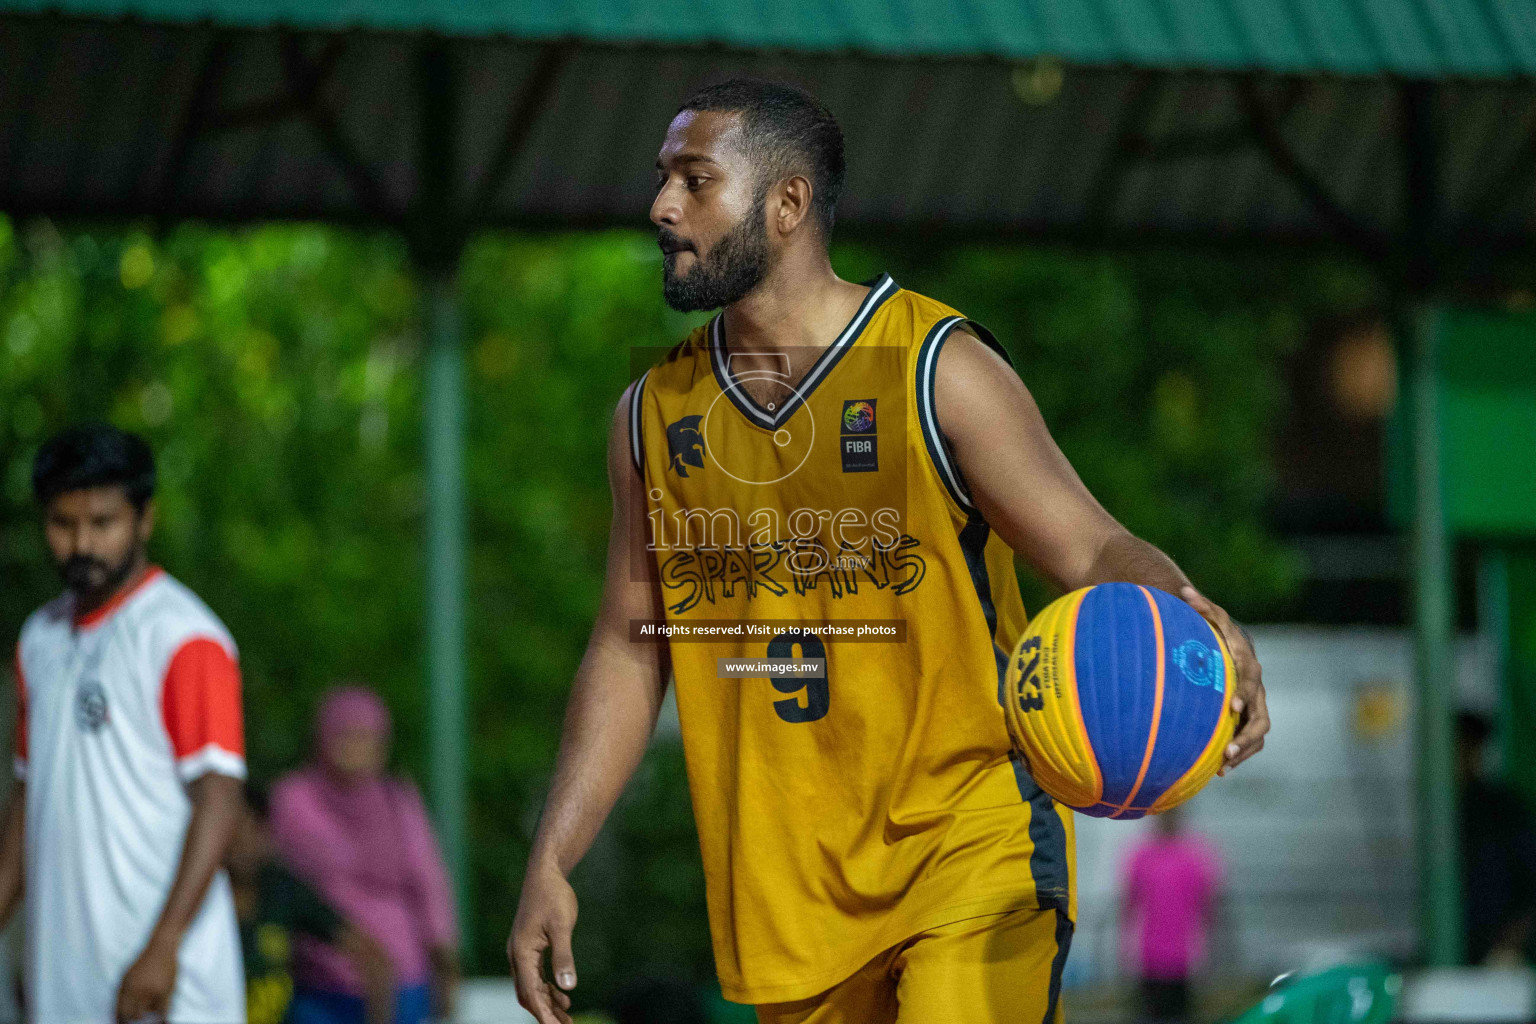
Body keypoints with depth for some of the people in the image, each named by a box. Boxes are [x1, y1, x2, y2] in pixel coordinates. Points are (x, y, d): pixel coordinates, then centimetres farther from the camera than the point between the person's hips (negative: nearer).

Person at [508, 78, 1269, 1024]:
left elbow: (1091, 551, -12)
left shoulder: (937, 369, -9)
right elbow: (630, 650, 13)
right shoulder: (655, 414, 7)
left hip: (968, 844, -5)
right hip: (788, 891, 5)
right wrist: (552, 863, 6)